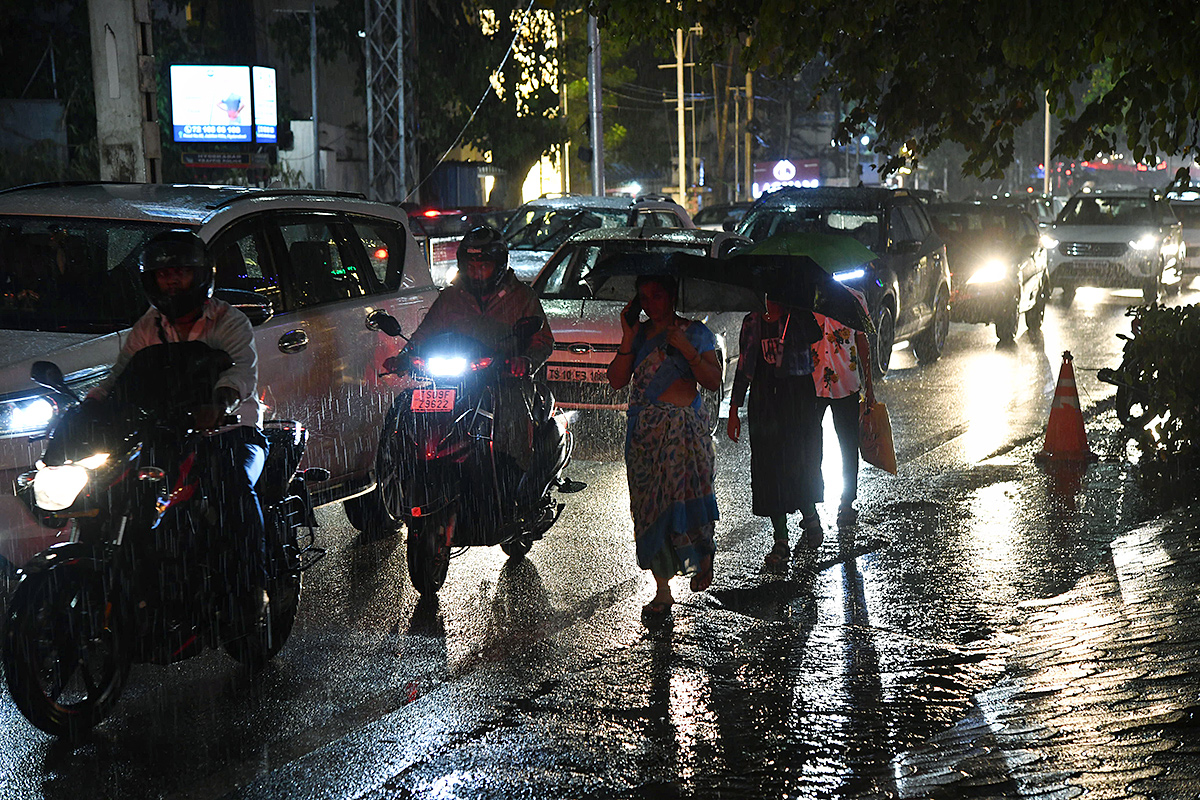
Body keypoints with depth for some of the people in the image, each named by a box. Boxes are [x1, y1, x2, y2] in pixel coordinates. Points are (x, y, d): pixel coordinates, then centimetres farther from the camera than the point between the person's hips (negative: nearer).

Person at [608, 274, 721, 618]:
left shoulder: (695, 332, 3)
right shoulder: (639, 333, 11)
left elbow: (714, 382, -5)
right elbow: (617, 380, 3)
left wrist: (686, 349, -14)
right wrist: (628, 339, -5)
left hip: (683, 430, -3)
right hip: (643, 431, 3)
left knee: (685, 495, -12)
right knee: (650, 504, 1)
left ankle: (703, 553, 20)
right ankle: (662, 591, 8)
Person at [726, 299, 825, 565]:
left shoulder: (801, 317, 0)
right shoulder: (752, 322, 8)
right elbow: (744, 366, 11)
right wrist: (734, 410, 10)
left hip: (799, 396, -2)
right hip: (764, 401, 2)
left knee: (802, 462, 0)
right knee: (769, 467, 0)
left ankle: (809, 516, 31)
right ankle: (780, 540, 7)